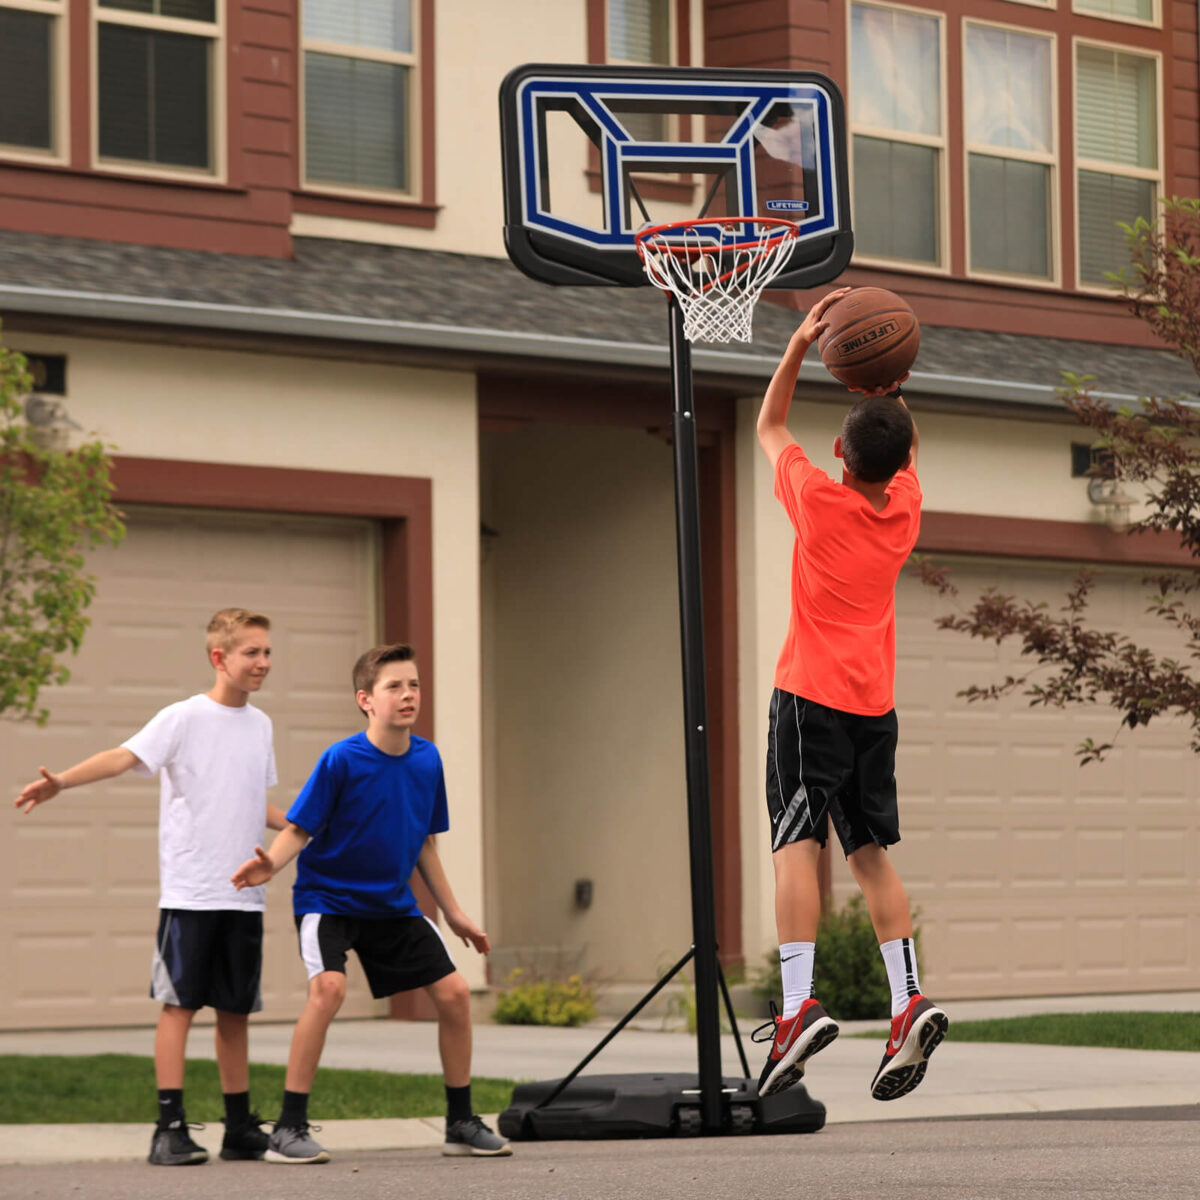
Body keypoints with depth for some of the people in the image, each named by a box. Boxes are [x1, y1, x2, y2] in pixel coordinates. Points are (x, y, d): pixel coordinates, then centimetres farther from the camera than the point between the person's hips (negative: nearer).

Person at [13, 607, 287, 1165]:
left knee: (236, 1011, 10)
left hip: (243, 894, 6)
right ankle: (170, 1128, -5)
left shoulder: (259, 724, 14)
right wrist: (62, 780, -34)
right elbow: (125, 756, -19)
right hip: (189, 890, -6)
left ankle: (240, 1129, 16)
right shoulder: (184, 718, -5)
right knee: (180, 1003, -6)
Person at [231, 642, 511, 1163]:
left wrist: (454, 913, 15)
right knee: (329, 987, -28)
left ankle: (461, 1123, 16)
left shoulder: (427, 759, -1)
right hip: (327, 898, -6)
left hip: (393, 904, 6)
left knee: (453, 992, -1)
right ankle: (289, 1129, -20)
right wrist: (270, 863, -37)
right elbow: (299, 830, -16)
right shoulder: (340, 760, -17)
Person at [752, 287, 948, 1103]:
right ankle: (909, 1002, -1)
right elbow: (907, 447, 27)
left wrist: (800, 346, 6)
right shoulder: (906, 507, 5)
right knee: (871, 851, 10)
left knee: (796, 842, -12)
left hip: (812, 697, -5)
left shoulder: (819, 500, -7)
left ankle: (800, 1005, -25)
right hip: (877, 705, 5)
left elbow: (769, 427, 11)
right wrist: (891, 388, 11)